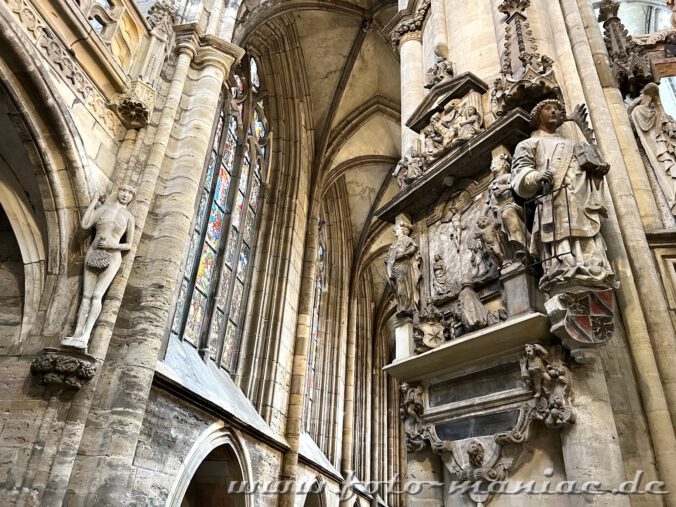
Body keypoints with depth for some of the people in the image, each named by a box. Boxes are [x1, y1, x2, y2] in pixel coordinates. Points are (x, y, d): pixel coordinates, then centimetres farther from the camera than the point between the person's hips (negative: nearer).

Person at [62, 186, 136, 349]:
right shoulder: (103, 207, 9)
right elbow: (84, 225, -4)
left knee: (96, 296, -16)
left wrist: (112, 245, -15)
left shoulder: (129, 217, 2)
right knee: (86, 296, -1)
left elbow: (128, 245, 3)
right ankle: (77, 335, -2)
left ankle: (85, 338, -20)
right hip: (93, 255, 4)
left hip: (111, 259, -3)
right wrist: (94, 201, 4)